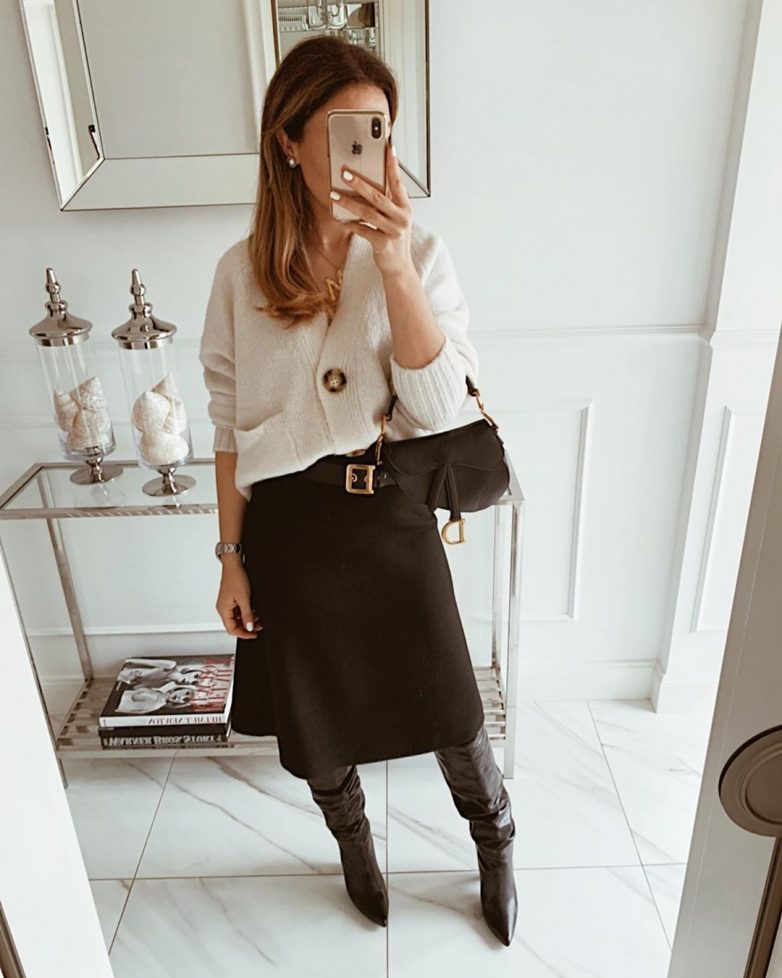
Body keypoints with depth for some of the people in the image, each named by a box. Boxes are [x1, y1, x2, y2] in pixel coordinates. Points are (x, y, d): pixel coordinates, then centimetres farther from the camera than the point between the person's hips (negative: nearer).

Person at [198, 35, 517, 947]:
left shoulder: (420, 253, -5)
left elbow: (439, 408, -15)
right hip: (289, 528, 1)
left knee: (450, 713, 14)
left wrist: (395, 265, -24)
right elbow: (231, 426, 2)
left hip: (393, 521, 0)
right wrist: (232, 554, 1)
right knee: (317, 720, 19)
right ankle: (353, 843, 53)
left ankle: (496, 846, 47)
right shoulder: (243, 270, -3)